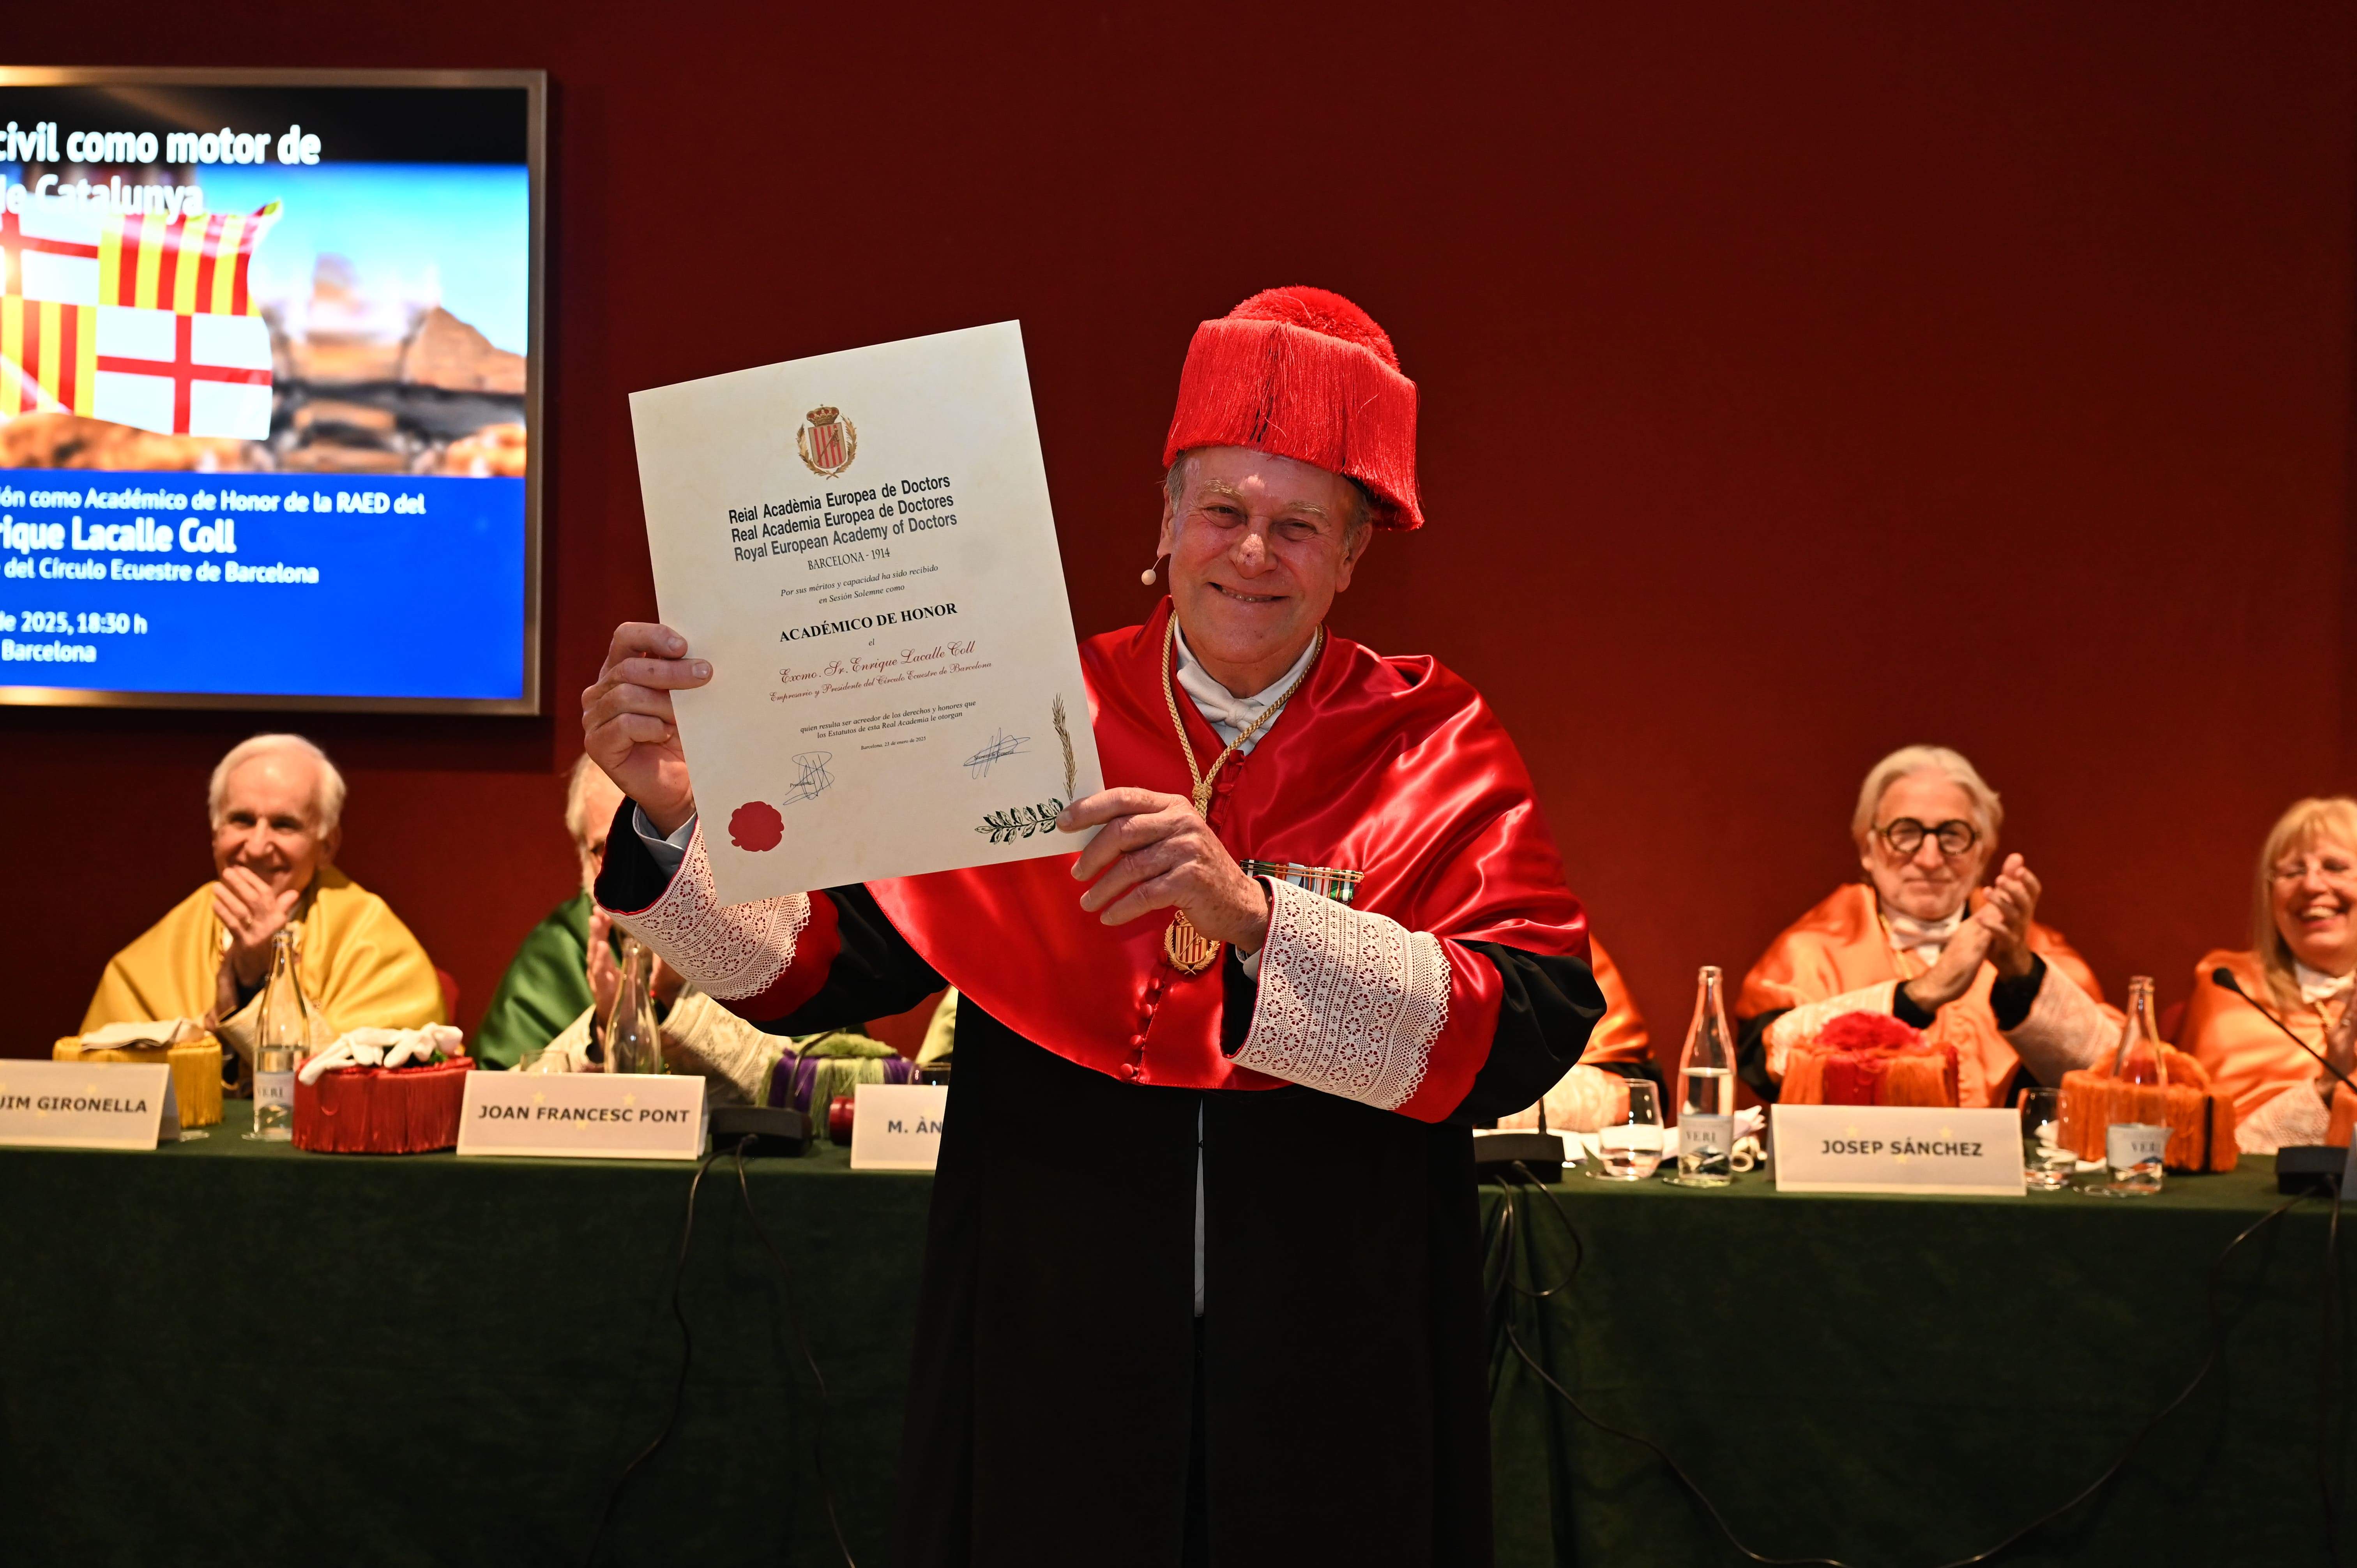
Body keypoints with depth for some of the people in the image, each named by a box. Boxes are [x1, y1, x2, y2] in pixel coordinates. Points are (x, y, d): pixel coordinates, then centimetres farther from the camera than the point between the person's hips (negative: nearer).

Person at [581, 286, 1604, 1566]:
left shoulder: (1435, 751, -1)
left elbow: (1532, 1031, -16)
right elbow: (811, 961, -6)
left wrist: (1252, 915, -29)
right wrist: (671, 816, -24)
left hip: (1332, 1389, 0)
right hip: (1048, 1365, 0)